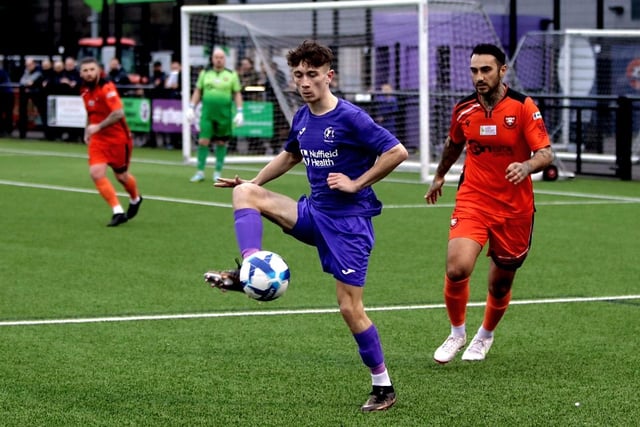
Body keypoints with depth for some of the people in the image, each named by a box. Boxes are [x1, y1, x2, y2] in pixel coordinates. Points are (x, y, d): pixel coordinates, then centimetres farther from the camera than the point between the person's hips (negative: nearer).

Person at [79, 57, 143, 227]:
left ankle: (135, 199, 43)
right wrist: (87, 131, 14)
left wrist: (98, 127, -32)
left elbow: (119, 113, -31)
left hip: (118, 138, -6)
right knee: (96, 173, -14)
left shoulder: (107, 88, -20)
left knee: (121, 176, 10)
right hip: (98, 139, 6)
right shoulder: (85, 91, 4)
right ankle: (118, 211, -10)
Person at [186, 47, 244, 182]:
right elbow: (197, 91, 14)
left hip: (224, 114, -1)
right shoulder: (205, 73, 9)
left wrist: (239, 112, -3)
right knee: (203, 141, -6)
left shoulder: (232, 75, 5)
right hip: (207, 113, 1)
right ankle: (200, 172, 1)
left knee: (221, 143, 4)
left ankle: (217, 173, 14)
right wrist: (191, 108, 7)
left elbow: (237, 94, 6)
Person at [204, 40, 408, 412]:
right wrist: (252, 182, 17)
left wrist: (356, 184, -17)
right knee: (245, 193, -7)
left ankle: (384, 387, 7)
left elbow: (398, 152, -19)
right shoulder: (301, 119, 6)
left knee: (350, 308, -7)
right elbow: (290, 156, 27)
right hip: (314, 213, 7)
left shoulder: (350, 117, -16)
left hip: (349, 221, -7)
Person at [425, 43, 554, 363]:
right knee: (457, 269, -20)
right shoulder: (463, 110, -1)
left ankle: (485, 335, 41)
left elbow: (546, 154, -15)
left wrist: (527, 166, -37)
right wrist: (439, 176, 34)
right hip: (472, 201, 1)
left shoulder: (523, 107, -11)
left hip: (515, 208, -1)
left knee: (500, 283, 10)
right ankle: (457, 333, 6)